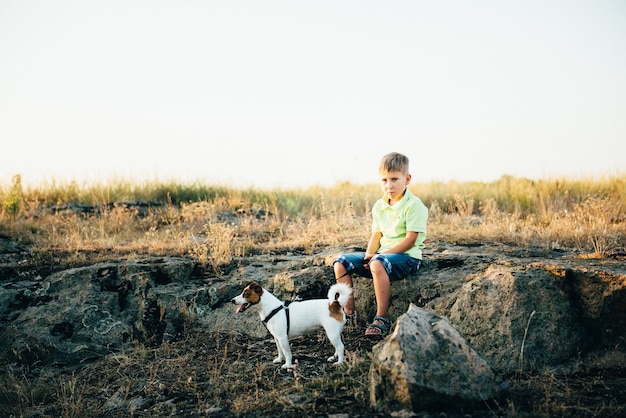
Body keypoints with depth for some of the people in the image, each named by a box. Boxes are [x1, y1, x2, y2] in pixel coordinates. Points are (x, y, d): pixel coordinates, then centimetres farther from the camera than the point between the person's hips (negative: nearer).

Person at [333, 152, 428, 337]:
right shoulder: (379, 206, 10)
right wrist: (369, 254, -10)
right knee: (340, 262, -4)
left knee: (378, 264, -39)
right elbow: (376, 235, 11)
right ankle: (349, 312, -3)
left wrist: (379, 255, -21)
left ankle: (382, 318, -29)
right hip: (383, 254, 8)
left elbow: (410, 240, -17)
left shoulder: (414, 205, -11)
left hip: (407, 256, -8)